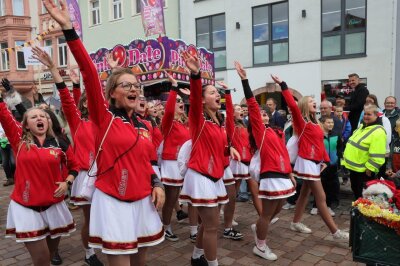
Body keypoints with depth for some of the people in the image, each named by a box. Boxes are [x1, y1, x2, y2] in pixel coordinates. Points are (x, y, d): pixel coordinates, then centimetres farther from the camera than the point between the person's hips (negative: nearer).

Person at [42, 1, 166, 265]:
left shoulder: (144, 126, 7)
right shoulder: (104, 117, -7)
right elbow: (89, 73, -17)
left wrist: (157, 184, -1)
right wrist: (68, 28, -25)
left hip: (143, 201, 5)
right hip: (113, 202, -5)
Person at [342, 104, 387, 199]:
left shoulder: (378, 132, -20)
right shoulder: (362, 126, 11)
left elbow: (377, 155, -25)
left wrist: (370, 168, -23)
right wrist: (346, 161, 21)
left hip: (364, 170, -9)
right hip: (353, 167, 9)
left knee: (363, 196, 3)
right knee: (355, 190, 22)